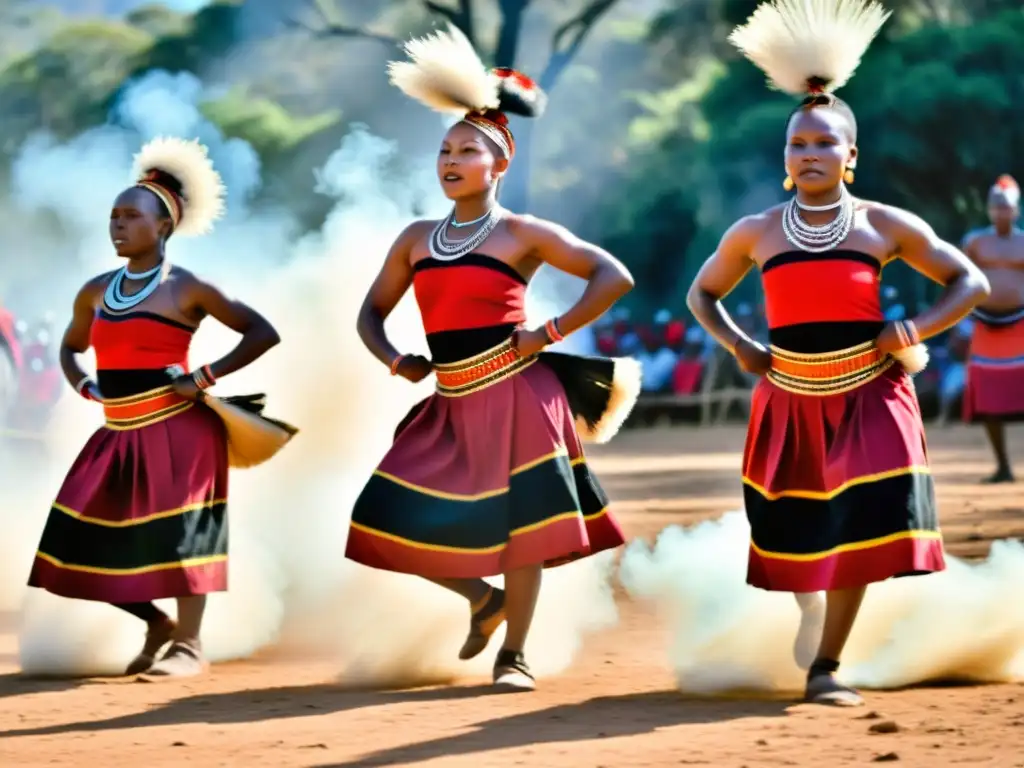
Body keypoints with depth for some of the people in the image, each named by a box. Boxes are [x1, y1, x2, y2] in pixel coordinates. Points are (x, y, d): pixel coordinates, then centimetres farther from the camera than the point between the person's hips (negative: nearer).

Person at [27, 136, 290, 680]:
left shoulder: (186, 289, -6)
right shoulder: (96, 292, 10)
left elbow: (262, 333, -4)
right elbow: (70, 347, 28)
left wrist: (207, 376, -11)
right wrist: (84, 387, 8)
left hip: (176, 431, -6)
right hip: (119, 435, 6)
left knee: (177, 531, -6)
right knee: (91, 537, 3)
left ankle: (188, 645, 4)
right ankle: (157, 624, 21)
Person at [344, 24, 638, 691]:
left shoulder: (522, 234, -2)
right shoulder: (417, 239, 12)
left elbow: (614, 277, -4)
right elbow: (372, 313, 19)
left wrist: (550, 334, -10)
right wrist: (394, 361, 0)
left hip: (515, 398, -5)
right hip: (452, 406, 5)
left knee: (520, 523, -4)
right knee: (396, 520, 0)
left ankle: (514, 654, 8)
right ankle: (483, 598, 23)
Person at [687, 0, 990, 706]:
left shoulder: (886, 226, -3)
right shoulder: (756, 234, 1)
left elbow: (971, 283, 3)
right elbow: (703, 294, 17)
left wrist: (914, 331, -11)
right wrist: (738, 346, -1)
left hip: (868, 401, -2)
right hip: (790, 404, 2)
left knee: (857, 532, -10)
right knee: (792, 535, 7)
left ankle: (827, 667, -2)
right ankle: (798, 654, 29)